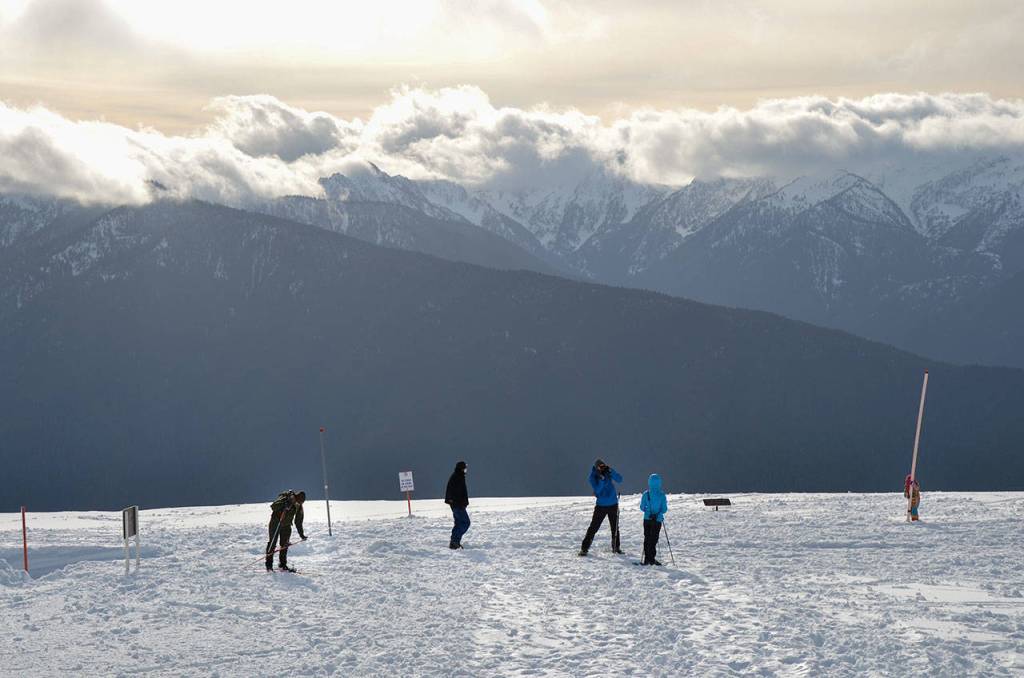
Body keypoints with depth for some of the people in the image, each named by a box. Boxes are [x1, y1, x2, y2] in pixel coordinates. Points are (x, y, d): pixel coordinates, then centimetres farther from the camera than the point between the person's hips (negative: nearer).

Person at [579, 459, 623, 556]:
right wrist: (602, 479, -32)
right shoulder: (593, 477, -9)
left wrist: (611, 472, -28)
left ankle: (615, 547, 26)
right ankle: (584, 548, -2)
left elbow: (619, 480, -15)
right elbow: (597, 489, -21)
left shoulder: (609, 472, -3)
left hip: (613, 505, 3)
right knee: (593, 527, -6)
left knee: (615, 527, 12)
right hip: (601, 505, -3)